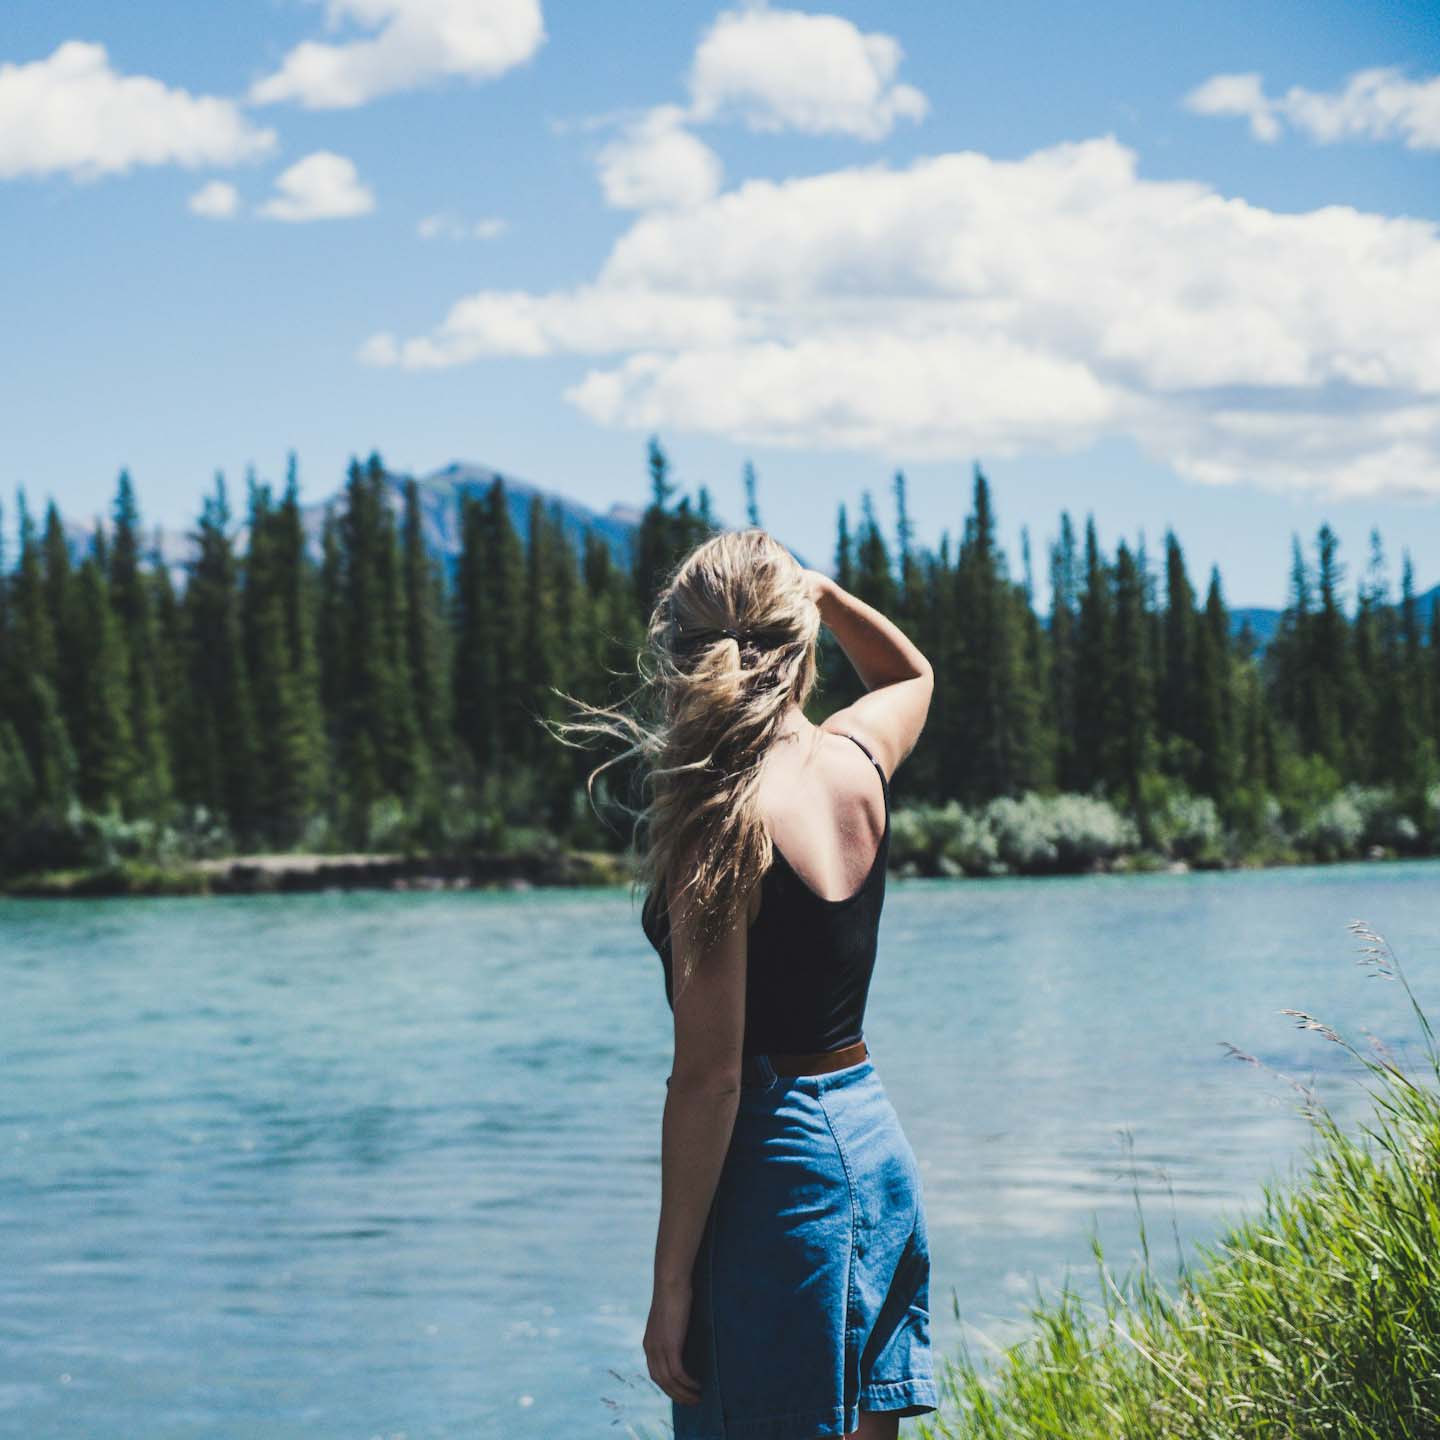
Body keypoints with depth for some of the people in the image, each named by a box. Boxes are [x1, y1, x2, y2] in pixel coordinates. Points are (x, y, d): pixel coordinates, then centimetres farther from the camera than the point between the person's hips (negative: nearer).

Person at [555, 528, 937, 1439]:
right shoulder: (858, 761, 1)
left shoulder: (724, 825, -18)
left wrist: (672, 1280, -14)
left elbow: (709, 1074, -18)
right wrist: (818, 588, 14)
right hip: (878, 1148, 8)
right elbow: (911, 673, 29)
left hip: (775, 1157, -7)